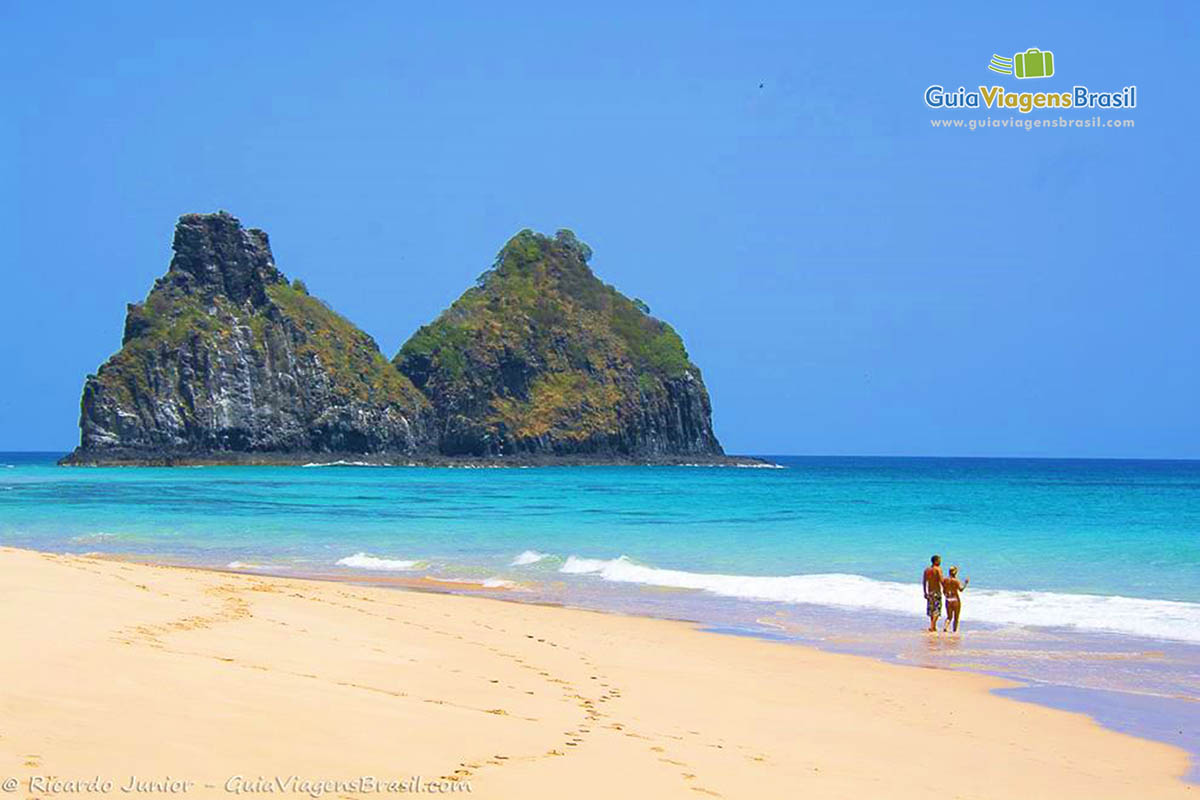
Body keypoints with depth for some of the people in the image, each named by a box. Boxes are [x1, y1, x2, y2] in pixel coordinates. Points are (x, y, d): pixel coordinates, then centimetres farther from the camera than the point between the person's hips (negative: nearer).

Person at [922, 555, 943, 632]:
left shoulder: (927, 569, 7)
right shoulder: (938, 569, -11)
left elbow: (924, 582, 8)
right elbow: (941, 580, -17)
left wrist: (925, 592, 15)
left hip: (929, 592, 6)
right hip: (937, 592, -6)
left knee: (931, 610, 16)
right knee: (936, 610, -4)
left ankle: (934, 627, 23)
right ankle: (931, 626, -17)